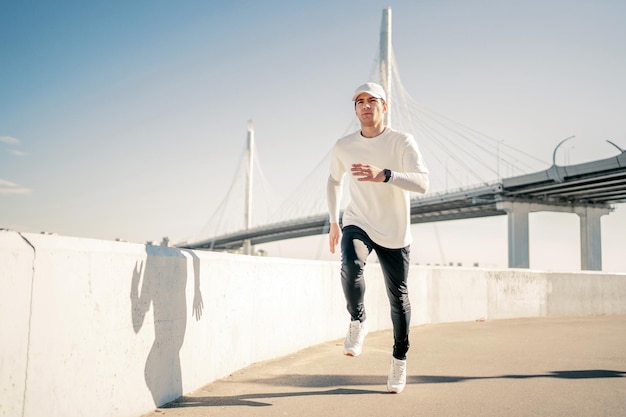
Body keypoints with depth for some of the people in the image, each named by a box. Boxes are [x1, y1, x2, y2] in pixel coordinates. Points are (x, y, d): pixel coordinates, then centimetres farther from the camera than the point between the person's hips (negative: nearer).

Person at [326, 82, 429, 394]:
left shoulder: (402, 142, -12)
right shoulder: (343, 146, -1)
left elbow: (422, 183, -26)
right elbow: (334, 181, 17)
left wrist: (383, 175, -42)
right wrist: (333, 223, 15)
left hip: (394, 233, -1)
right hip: (358, 224, 1)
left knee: (399, 298, 6)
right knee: (351, 266, -31)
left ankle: (399, 359, 28)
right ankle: (357, 323, -4)